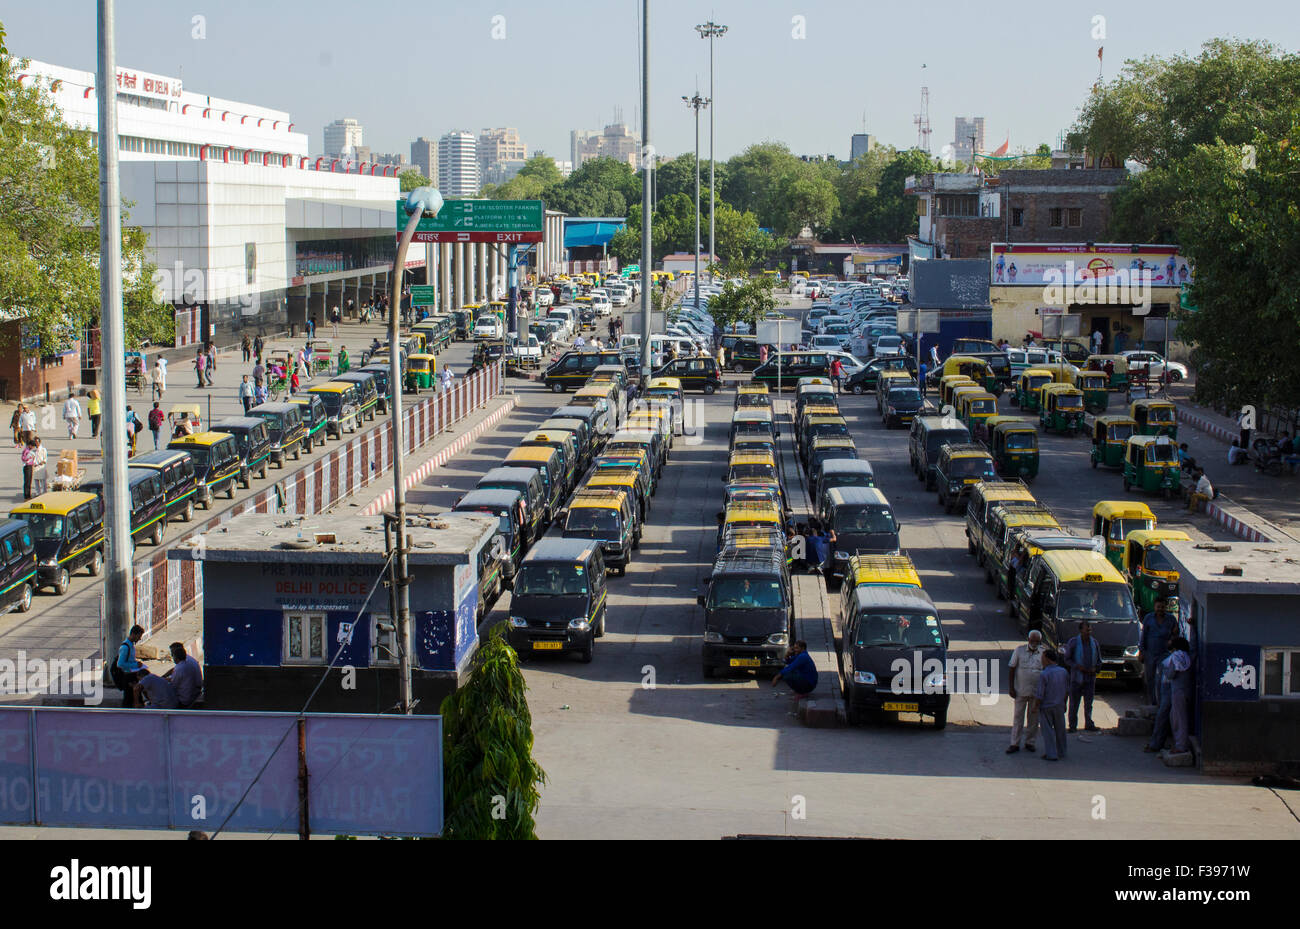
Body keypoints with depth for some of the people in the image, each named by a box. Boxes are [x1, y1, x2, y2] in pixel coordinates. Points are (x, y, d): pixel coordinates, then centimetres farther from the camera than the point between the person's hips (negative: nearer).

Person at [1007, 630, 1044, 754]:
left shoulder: (1043, 653, 1)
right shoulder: (1019, 650, -3)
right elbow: (1012, 669, 0)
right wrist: (1011, 687, -4)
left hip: (1036, 692, 1)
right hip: (1021, 691, -1)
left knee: (1033, 718, 8)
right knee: (1018, 717, 1)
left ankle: (1029, 742, 20)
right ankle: (1014, 744, 5)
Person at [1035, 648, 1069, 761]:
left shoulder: (1043, 674, -20)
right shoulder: (1063, 672, -2)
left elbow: (1039, 695, -18)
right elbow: (1067, 690, 8)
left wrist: (1036, 706, -6)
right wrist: (1064, 703, 19)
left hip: (1046, 706, -5)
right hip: (1059, 705, 5)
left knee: (1048, 731, 5)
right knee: (1060, 729, 18)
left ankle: (1051, 754, 7)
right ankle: (1061, 752, 29)